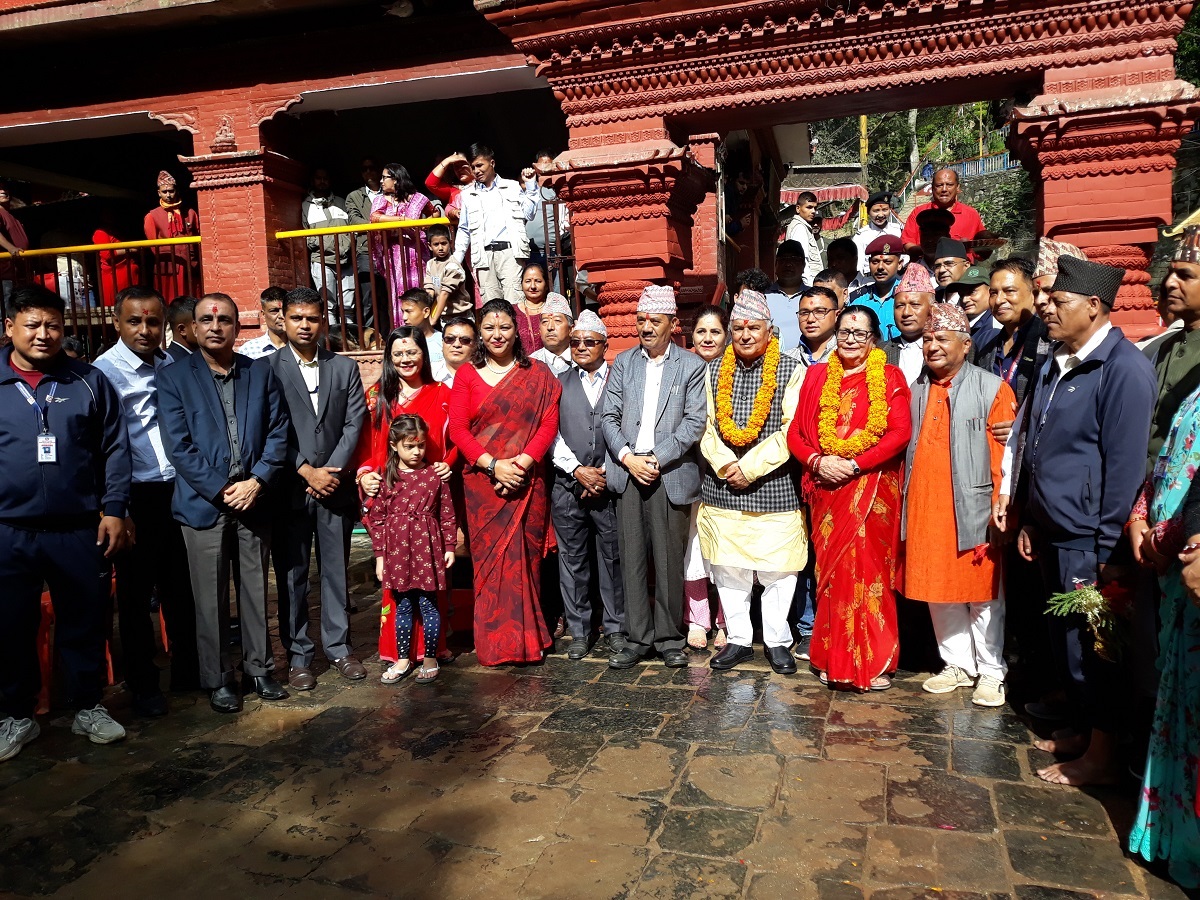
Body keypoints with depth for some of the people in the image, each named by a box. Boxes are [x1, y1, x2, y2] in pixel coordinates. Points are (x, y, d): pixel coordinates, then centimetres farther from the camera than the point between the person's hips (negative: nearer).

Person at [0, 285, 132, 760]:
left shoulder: (90, 382, 3)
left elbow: (114, 449, 4)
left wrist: (113, 511, -2)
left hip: (78, 530, 0)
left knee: (84, 623, 10)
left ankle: (89, 707, 27)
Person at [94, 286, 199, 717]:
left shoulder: (173, 366, 7)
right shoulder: (104, 371, -7)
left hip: (178, 490, 4)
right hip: (136, 497, -4)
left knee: (181, 586, 13)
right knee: (136, 592, 8)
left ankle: (187, 669, 28)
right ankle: (143, 684, 22)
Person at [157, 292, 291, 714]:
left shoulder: (261, 373, 8)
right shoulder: (174, 377, 1)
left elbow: (278, 433, 3)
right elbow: (178, 445, -6)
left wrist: (257, 481, -10)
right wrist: (221, 490, -12)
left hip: (254, 500, 2)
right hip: (203, 503, -2)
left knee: (256, 590, 11)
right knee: (210, 598, 5)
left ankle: (259, 668, 26)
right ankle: (218, 679, 19)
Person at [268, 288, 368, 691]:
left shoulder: (345, 367, 8)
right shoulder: (268, 368, 0)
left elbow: (354, 423, 2)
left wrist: (331, 470, -9)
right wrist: (306, 472, -11)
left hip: (335, 486, 2)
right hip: (289, 488, -2)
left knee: (336, 571, 10)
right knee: (291, 575, 5)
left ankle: (338, 647, 21)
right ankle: (298, 655, 16)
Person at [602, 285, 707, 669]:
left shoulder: (691, 366, 4)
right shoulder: (623, 363, 13)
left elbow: (694, 422, -4)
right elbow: (610, 417, 7)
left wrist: (657, 459, -11)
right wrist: (627, 458, -7)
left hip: (671, 475, -3)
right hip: (628, 473, 3)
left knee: (670, 561, 2)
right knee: (631, 560, 6)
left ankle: (669, 638, 16)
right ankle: (639, 637, 17)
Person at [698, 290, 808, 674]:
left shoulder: (790, 371, -2)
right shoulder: (714, 371, 8)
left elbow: (792, 430, -10)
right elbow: (705, 425, 4)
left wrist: (750, 466, -14)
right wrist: (724, 465, -10)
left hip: (774, 488, -3)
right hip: (721, 489, 3)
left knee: (778, 570, 5)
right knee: (727, 569, 10)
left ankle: (776, 641, 23)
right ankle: (738, 639, 25)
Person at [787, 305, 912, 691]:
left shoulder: (890, 377, 3)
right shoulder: (817, 375, 12)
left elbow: (900, 433, -8)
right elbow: (796, 432, 8)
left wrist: (854, 464, -15)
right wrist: (817, 461, -9)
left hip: (872, 488, -3)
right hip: (826, 488, 3)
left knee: (869, 571, -2)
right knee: (831, 572, 6)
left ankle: (874, 662, 10)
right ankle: (834, 660, 18)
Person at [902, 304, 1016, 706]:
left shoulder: (992, 389, -4)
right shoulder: (917, 390, 11)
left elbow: (1003, 456, -7)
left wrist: (999, 511, -12)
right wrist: (905, 506, 10)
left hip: (971, 511, -5)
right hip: (924, 511, 5)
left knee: (983, 593, 6)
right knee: (938, 591, 12)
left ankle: (991, 673, 20)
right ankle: (958, 665, 27)